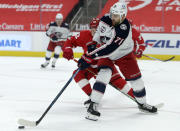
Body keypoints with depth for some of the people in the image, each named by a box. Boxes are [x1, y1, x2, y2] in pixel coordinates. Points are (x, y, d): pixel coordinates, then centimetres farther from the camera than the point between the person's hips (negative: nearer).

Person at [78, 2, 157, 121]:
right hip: (106, 54, 2)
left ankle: (142, 104, 30)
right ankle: (93, 105, -26)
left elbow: (109, 49, -42)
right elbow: (99, 34, 8)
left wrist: (90, 56, -42)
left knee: (136, 78, 4)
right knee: (104, 74, -23)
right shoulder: (105, 19, -18)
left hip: (124, 55, -2)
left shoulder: (124, 29, -36)